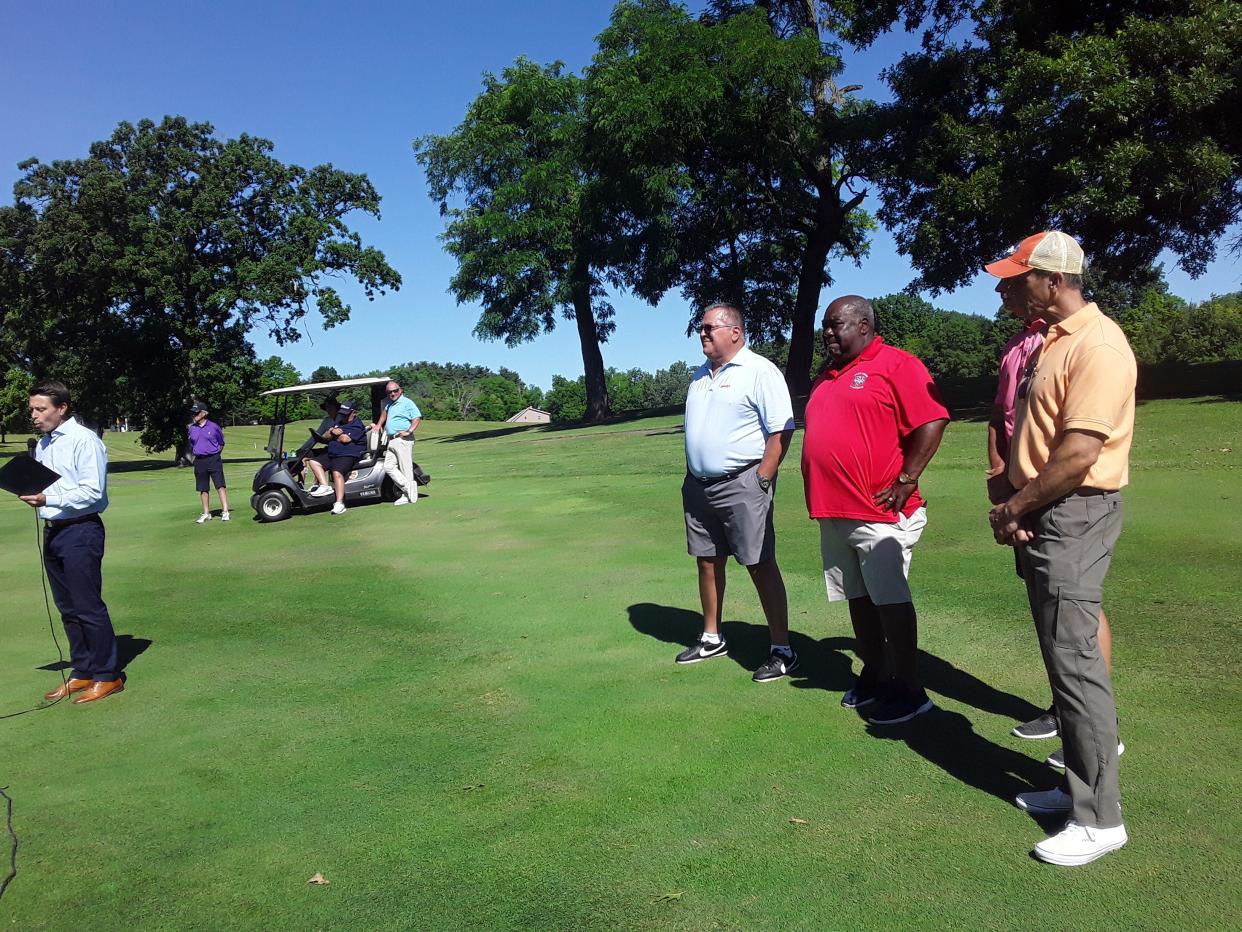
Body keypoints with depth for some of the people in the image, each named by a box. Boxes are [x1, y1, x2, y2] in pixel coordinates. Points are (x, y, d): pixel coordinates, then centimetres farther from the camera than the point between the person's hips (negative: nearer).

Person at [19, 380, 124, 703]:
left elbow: (93, 491, -18)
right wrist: (30, 493, 0)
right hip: (53, 531, 9)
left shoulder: (84, 441, -12)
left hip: (80, 532, -9)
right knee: (68, 609, 14)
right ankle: (82, 672, 24)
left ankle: (107, 676, 6)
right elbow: (43, 485, 21)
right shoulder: (42, 445, 14)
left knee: (88, 607, -4)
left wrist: (49, 498, -24)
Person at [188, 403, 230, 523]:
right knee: (203, 489, 8)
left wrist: (215, 454, 8)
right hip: (199, 461, 4)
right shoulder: (192, 428, 8)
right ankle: (206, 513, 16)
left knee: (220, 485, -10)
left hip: (213, 459, -4)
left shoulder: (214, 426, -2)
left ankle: (225, 511, -10)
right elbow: (191, 445, 21)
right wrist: (197, 454, 14)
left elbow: (221, 443, 10)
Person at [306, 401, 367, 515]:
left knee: (337, 473, -31)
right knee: (314, 462, 3)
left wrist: (334, 434, 2)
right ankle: (325, 486, -10)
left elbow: (345, 439, -20)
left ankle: (339, 503, -38)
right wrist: (332, 432, -7)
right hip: (332, 455, 10)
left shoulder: (356, 426, -7)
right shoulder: (339, 423, 23)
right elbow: (325, 437, 18)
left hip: (348, 456, -10)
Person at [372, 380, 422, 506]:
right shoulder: (389, 404, 21)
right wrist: (378, 425, 36)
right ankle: (408, 487, 1)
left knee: (406, 469, -7)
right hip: (391, 441, 9)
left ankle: (408, 496, -3)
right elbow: (385, 412, 43)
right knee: (388, 467, 0)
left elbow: (417, 418, -14)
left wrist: (409, 431, -23)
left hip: (403, 439, -9)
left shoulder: (407, 402, -5)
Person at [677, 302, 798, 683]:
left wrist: (761, 481, -18)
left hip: (741, 484, -8)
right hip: (698, 484, 8)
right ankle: (711, 639, 28)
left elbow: (781, 431, -14)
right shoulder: (700, 375, 16)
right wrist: (692, 475, 16)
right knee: (707, 561, 14)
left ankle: (783, 650, 3)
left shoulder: (760, 371, -9)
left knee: (760, 564, -5)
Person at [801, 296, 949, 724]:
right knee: (859, 599, 15)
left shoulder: (896, 364, -8)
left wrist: (905, 482, -18)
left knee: (890, 600, -2)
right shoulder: (828, 377, 18)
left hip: (878, 513, -8)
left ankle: (908, 690, 9)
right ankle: (873, 677, 27)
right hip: (833, 513, 8)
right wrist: (822, 496, 15)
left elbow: (932, 422, -16)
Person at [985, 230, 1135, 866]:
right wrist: (1012, 506, 4)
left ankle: (1100, 818, 5)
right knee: (1061, 654, 15)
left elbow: (1078, 454, -22)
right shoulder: (1049, 342, 15)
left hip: (1075, 515, -10)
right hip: (1041, 516, 10)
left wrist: (1015, 508, -11)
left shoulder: (1098, 345, -16)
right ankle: (1079, 785, 27)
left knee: (1075, 659, -6)